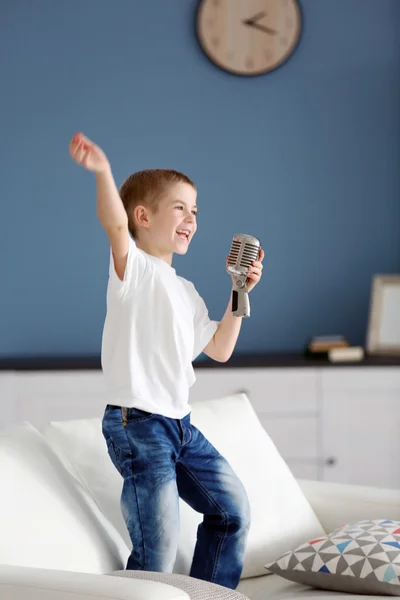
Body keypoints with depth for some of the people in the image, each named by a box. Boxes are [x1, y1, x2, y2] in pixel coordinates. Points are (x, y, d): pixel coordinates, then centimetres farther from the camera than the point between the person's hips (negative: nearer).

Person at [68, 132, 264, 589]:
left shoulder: (186, 291, 20)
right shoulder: (134, 267, -6)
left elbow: (219, 349, 22)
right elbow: (115, 223, -28)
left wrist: (241, 293, 13)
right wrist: (103, 172, -48)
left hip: (180, 424, 9)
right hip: (137, 425, -9)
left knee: (233, 509, 14)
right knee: (157, 554, -12)